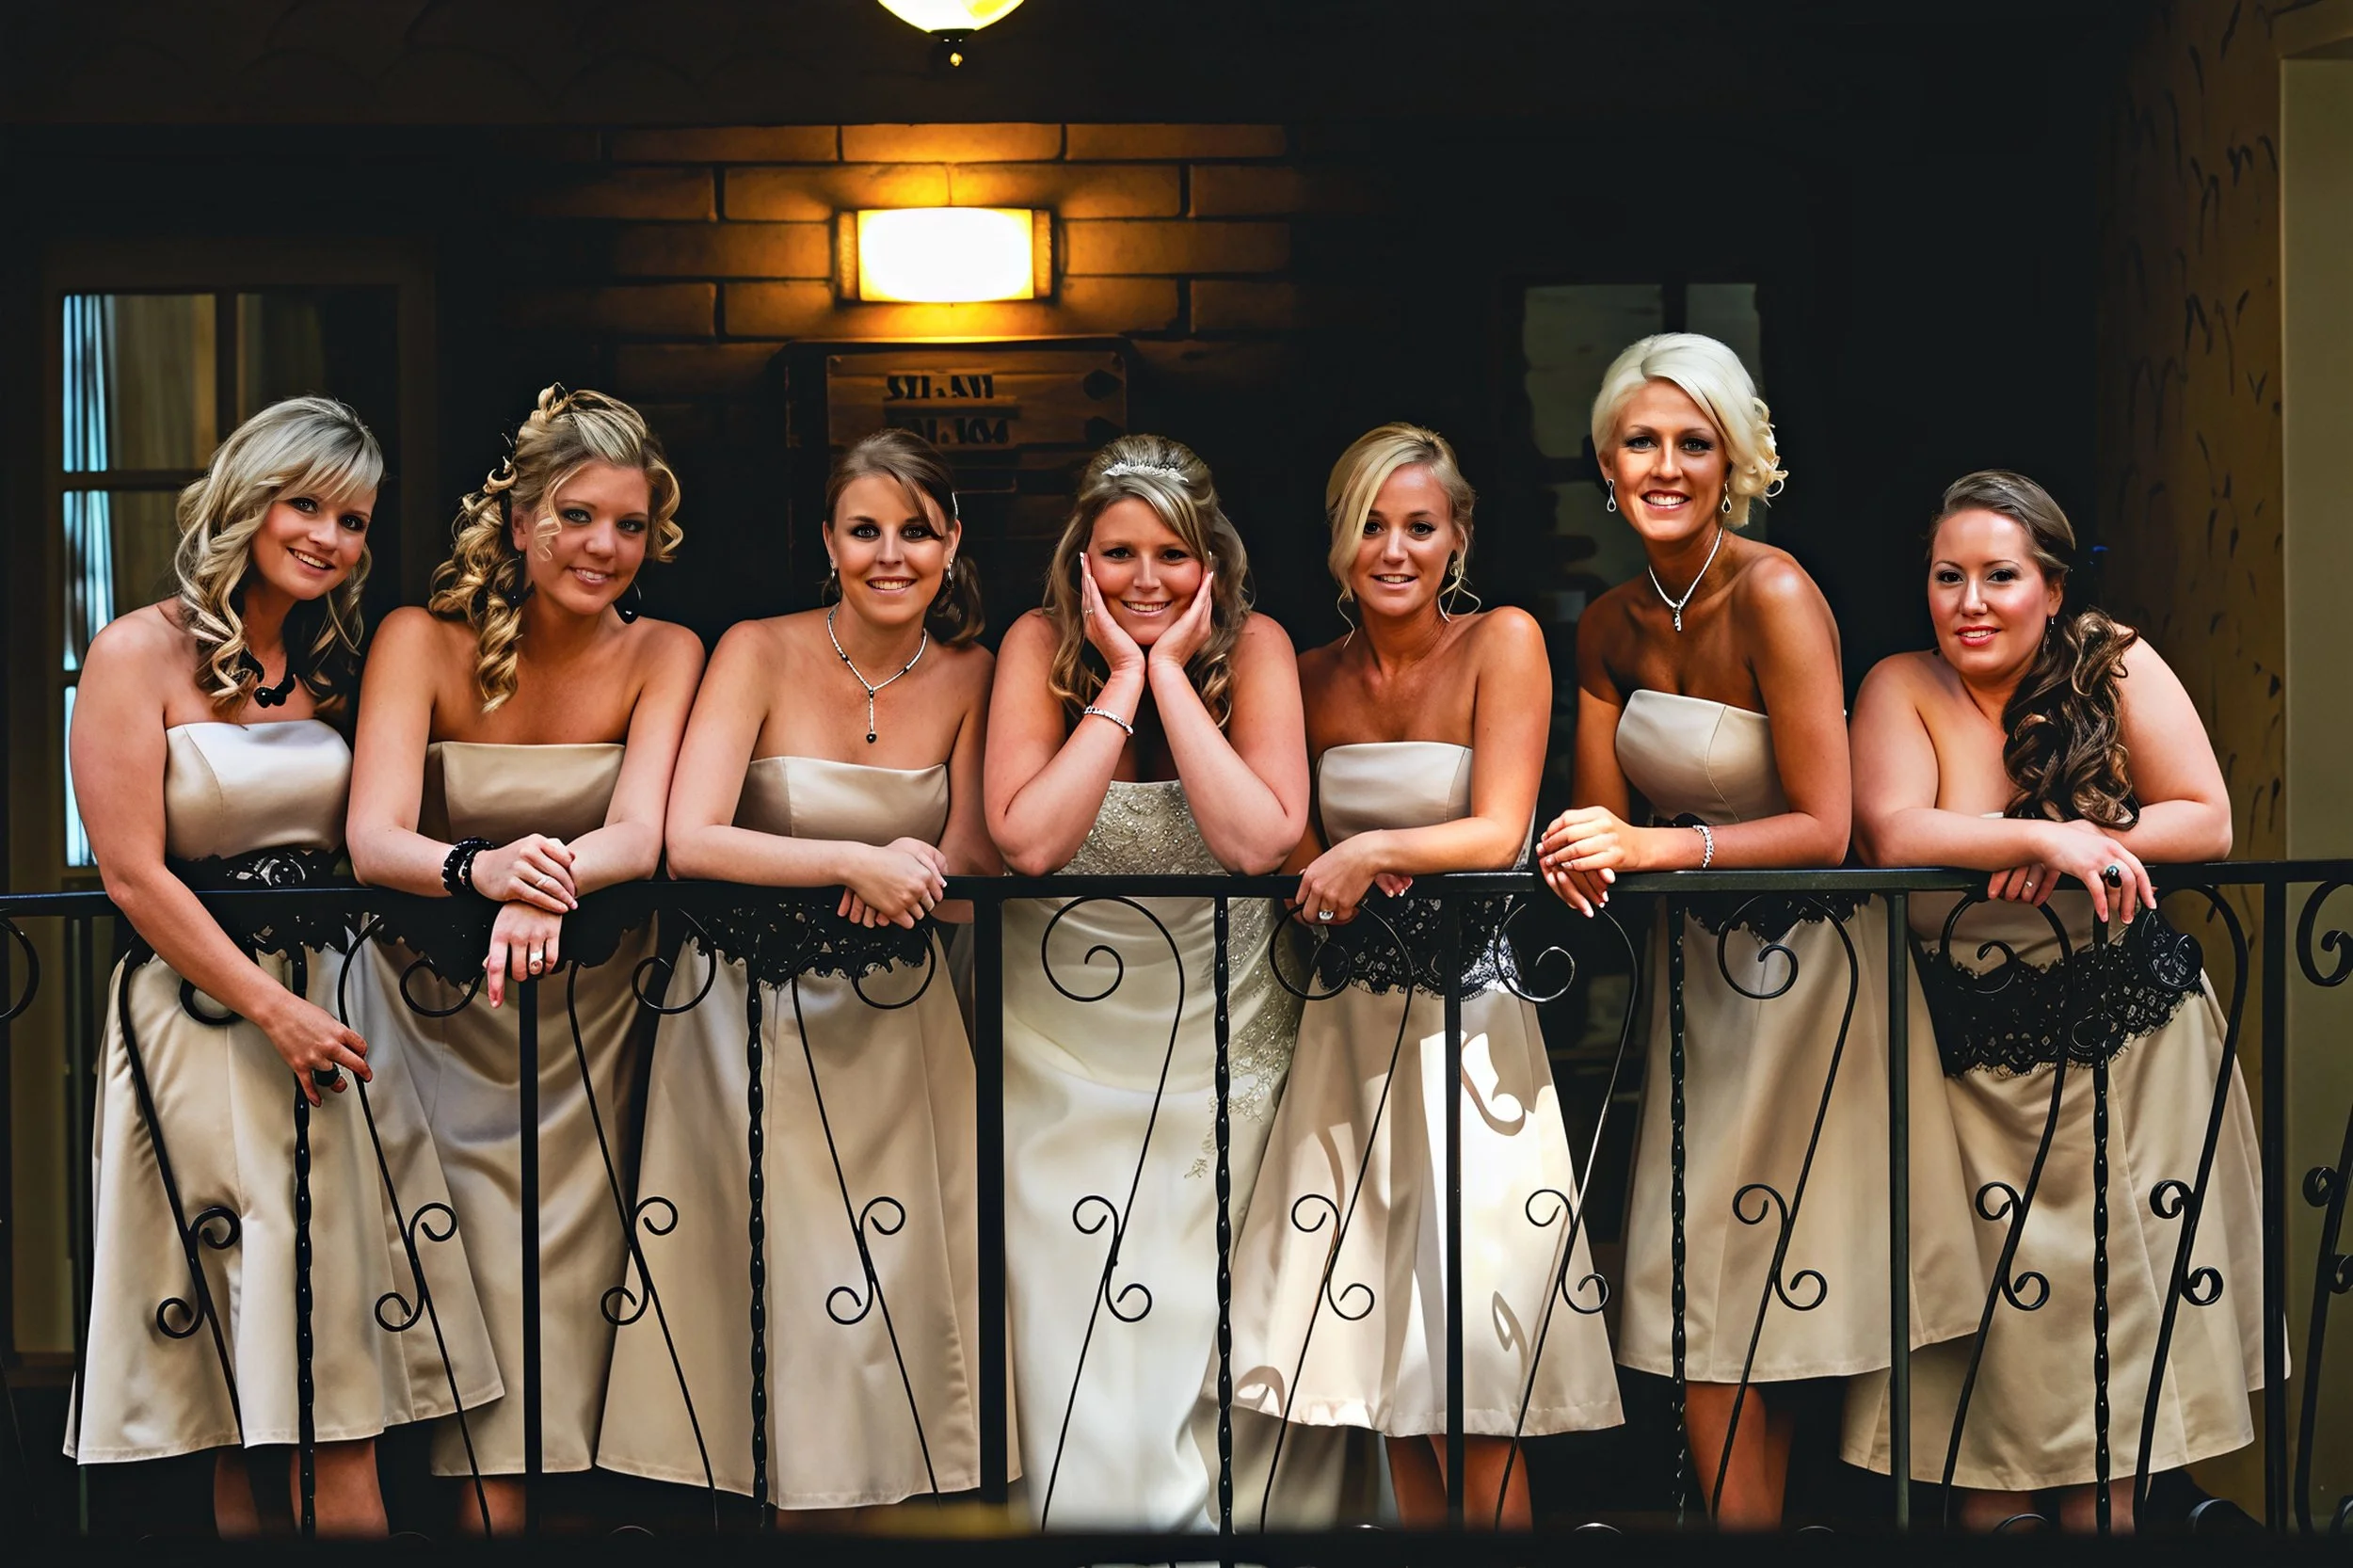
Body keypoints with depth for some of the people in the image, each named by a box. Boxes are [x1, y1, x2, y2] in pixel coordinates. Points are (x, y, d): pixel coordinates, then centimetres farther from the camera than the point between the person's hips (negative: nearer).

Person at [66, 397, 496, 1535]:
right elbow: (134, 876, -10)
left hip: (326, 1008, 5)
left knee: (341, 1389, 2)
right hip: (200, 1012, -5)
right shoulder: (141, 653, -4)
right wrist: (273, 1009, -13)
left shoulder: (327, 669, 14)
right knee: (236, 1376, -3)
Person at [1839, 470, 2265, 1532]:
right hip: (1974, 1042, -1)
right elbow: (1893, 835, -19)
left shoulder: (2118, 668, -3)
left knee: (2117, 1302, 5)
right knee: (1992, 1312, 0)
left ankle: (2105, 1505, 18)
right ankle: (1988, 1513, 14)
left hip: (2129, 1037, 1)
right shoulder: (1902, 688, -4)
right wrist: (2046, 836, -27)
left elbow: (2207, 823, -7)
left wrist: (2082, 844, -21)